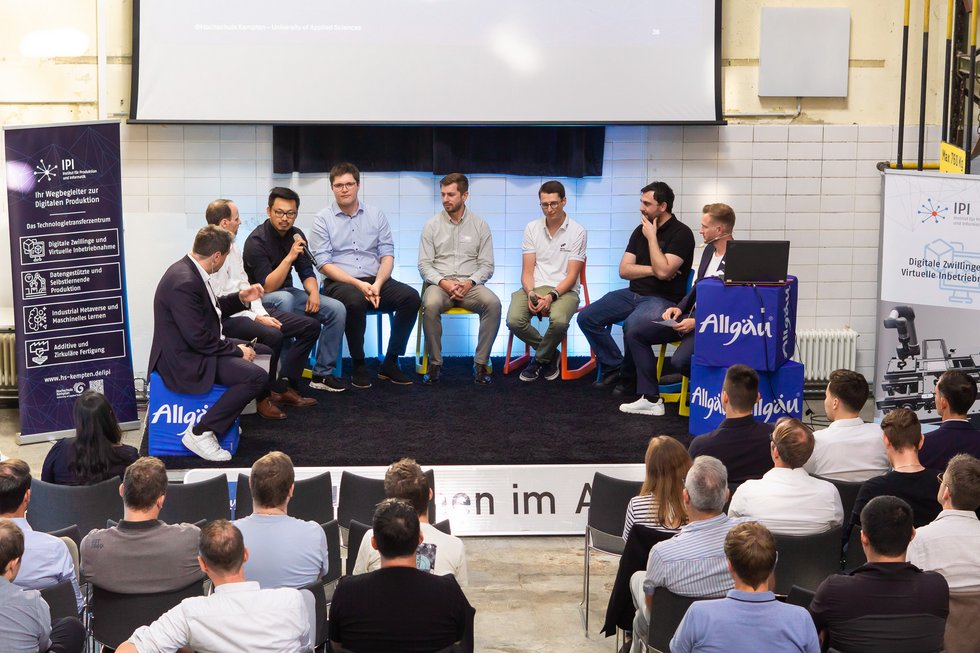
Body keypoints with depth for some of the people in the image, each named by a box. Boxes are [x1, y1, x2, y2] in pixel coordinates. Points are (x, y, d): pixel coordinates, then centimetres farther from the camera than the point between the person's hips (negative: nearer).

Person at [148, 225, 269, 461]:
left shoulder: (190, 270, 5)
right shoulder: (184, 283, -27)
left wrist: (240, 298, 8)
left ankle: (227, 414, 25)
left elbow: (209, 309, 22)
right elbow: (199, 339, -25)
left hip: (196, 349, 11)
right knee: (257, 377, -23)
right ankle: (201, 433, -14)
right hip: (185, 362, -11)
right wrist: (236, 350, -14)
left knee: (264, 352, 17)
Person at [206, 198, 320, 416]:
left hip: (246, 309, 10)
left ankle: (284, 387, 5)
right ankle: (264, 397, -17)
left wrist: (261, 313, 0)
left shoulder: (232, 247, 14)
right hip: (227, 318, -10)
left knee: (310, 326, 1)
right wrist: (256, 317, -17)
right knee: (272, 335, -36)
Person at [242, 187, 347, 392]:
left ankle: (322, 374, -5)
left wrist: (313, 292, -13)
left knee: (337, 309, -10)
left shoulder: (296, 236, 2)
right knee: (284, 299, -40)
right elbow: (268, 287, -24)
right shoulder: (256, 241, -19)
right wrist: (289, 257, -32)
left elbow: (307, 272, 9)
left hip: (287, 293, 7)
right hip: (261, 298, -7)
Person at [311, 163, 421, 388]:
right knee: (355, 300, -38)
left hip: (375, 280, 4)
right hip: (339, 283, -4)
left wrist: (377, 284, -13)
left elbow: (387, 254, 7)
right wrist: (358, 284, -18)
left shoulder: (375, 215, 12)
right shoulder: (323, 219, 2)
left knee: (411, 297, -23)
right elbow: (324, 263, -6)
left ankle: (390, 363, -13)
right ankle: (359, 366, -20)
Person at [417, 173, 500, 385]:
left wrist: (469, 283, -14)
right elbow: (424, 265, 3)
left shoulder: (480, 226, 9)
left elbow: (487, 265, 6)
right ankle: (434, 363, -21)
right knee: (430, 305, -36)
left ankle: (481, 363, -23)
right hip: (439, 284, -1)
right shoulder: (432, 226, 8)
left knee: (493, 303, -32)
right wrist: (444, 283, -15)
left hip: (470, 285, 1)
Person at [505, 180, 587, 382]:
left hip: (564, 290, -3)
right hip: (534, 288, 3)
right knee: (514, 321, -27)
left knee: (559, 321, -37)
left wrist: (551, 296, -21)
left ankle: (540, 359, -3)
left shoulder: (577, 232, -2)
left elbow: (572, 275, -6)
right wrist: (531, 294, -15)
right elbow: (527, 270, 6)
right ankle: (550, 354, 2)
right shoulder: (532, 228, 8)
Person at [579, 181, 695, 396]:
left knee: (632, 325, -36)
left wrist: (652, 237, -14)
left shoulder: (681, 233, -10)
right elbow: (624, 270, 6)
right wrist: (652, 270, -9)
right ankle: (614, 368, 2)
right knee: (587, 317, -8)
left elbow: (663, 271, -22)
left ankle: (629, 377, -10)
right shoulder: (640, 230, 11)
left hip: (663, 299, -7)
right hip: (633, 294, 8)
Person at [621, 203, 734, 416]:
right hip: (691, 315, 10)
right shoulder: (709, 249, 11)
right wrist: (679, 308, 5)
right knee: (634, 333, 2)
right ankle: (651, 399, 2)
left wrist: (697, 323, -22)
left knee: (680, 361, -33)